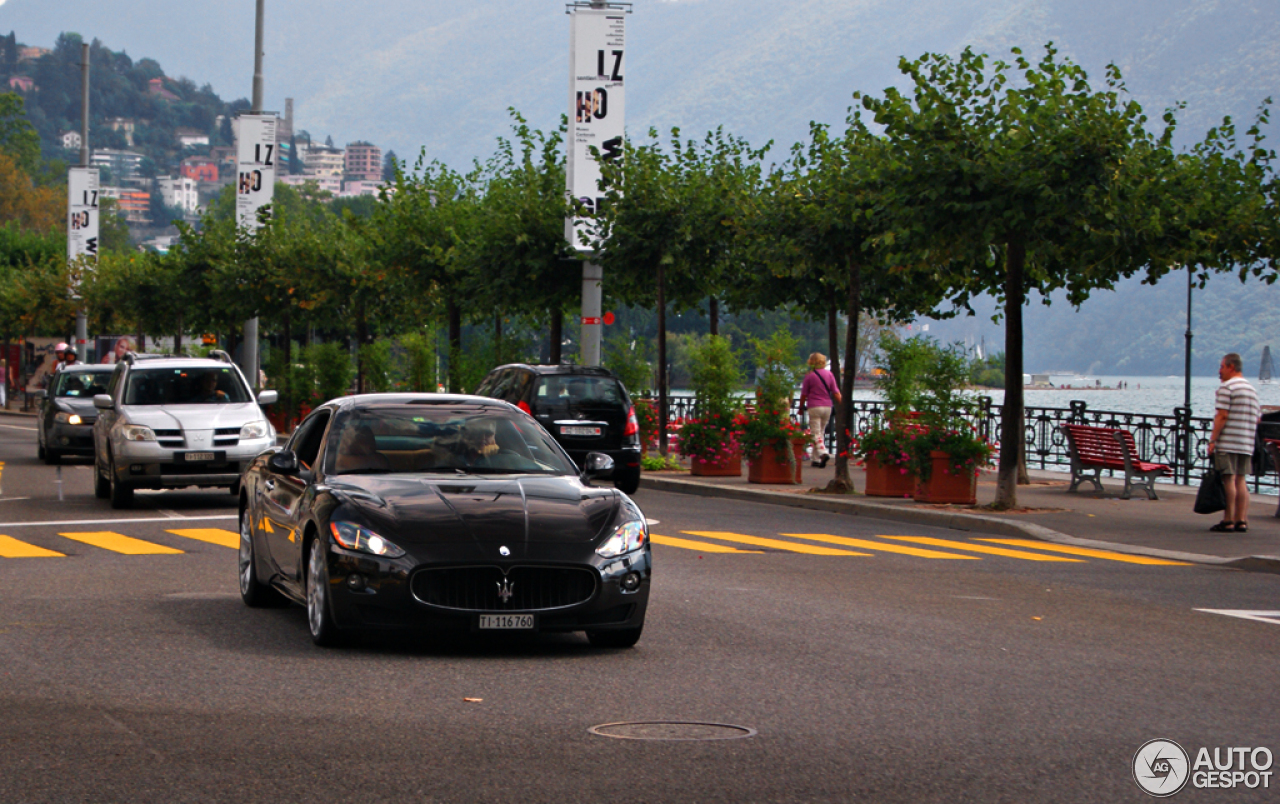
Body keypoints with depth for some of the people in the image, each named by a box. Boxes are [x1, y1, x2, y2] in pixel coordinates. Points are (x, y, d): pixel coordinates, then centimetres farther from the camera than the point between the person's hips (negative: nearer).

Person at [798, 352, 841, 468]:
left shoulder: (809, 375, -5)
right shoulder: (829, 374, 5)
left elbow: (804, 394, 0)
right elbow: (835, 392, 3)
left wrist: (801, 407, 13)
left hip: (814, 407, -4)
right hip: (827, 406, 4)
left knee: (816, 433, -5)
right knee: (821, 432, 14)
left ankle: (823, 453, -29)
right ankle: (816, 459, 16)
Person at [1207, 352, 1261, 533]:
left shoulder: (1226, 387, -8)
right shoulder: (1252, 389, 18)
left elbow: (1222, 416, -15)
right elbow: (1258, 417, 17)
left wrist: (1213, 440, -13)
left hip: (1228, 443, -8)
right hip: (1247, 444, 8)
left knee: (1228, 479, -6)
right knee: (1241, 480, 7)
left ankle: (1228, 521, -7)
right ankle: (1241, 521, 4)